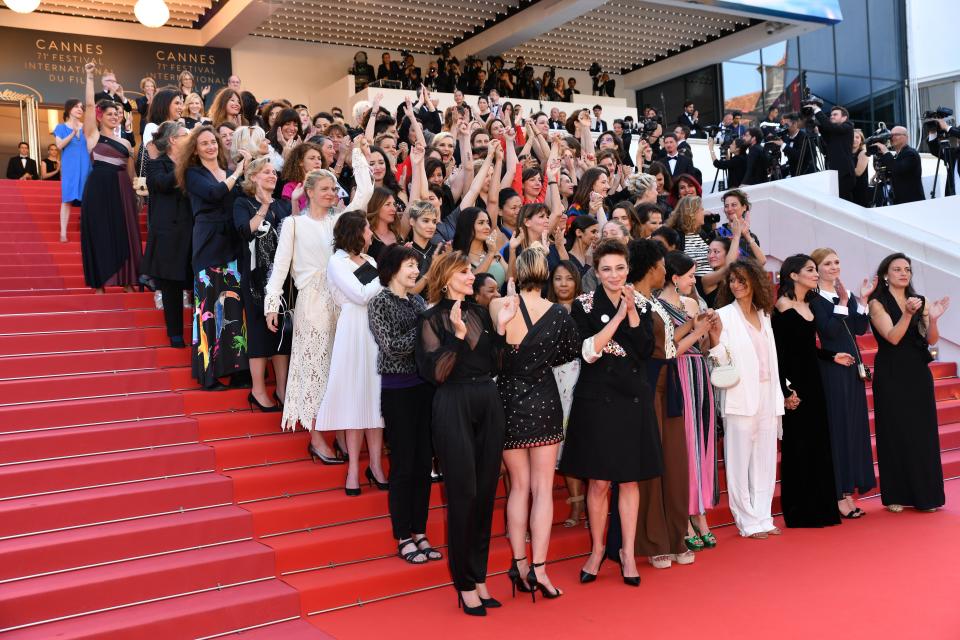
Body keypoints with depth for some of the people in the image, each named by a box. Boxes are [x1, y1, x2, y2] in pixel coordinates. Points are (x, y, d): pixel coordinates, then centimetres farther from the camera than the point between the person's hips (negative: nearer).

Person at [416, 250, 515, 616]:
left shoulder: (480, 314, 13)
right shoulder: (432, 319, -2)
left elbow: (493, 367, 9)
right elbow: (435, 373, -12)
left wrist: (500, 328, 0)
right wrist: (457, 335, -21)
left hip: (488, 405, 5)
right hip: (454, 407, -5)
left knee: (486, 493, 7)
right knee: (463, 495, -2)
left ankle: (479, 577, 20)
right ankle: (464, 584, 12)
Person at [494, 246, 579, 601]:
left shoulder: (497, 306, -11)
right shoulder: (558, 313, -7)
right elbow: (572, 352, 8)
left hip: (508, 400, 1)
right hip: (544, 401, -1)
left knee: (519, 485, 13)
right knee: (543, 487, 7)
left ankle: (519, 564, 13)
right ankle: (538, 567, 2)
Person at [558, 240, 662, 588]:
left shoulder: (640, 305, 8)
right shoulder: (584, 305, -2)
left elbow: (646, 350, -3)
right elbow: (588, 351, -14)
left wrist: (632, 311, -11)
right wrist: (618, 315, -15)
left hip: (633, 399, 3)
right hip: (597, 399, -3)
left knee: (629, 480, 7)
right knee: (598, 481, 3)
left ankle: (628, 553, 17)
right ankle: (597, 549, 20)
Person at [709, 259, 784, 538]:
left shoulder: (763, 315, 14)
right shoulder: (724, 315, -3)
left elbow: (771, 359, 18)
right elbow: (719, 358, -9)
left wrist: (778, 396, 14)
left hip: (767, 395, 6)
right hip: (741, 397, -6)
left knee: (765, 459, 10)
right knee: (740, 460, 0)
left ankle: (763, 518, 19)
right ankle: (748, 522, 8)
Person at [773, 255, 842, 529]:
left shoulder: (807, 305, 13)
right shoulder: (783, 306, -11)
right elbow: (778, 351, -16)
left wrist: (832, 355, 7)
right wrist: (786, 390, -19)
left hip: (812, 381, 9)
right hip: (794, 383, -8)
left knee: (817, 443, 11)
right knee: (798, 447, -2)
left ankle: (818, 508, 19)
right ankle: (799, 512, 7)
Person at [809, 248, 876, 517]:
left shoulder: (847, 295, 12)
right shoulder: (814, 299, -8)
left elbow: (861, 328, 2)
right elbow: (828, 331, -19)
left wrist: (862, 300, -6)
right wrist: (843, 303, -22)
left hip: (852, 365, 7)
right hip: (832, 366, -7)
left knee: (855, 425, 10)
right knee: (837, 426, -4)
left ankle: (848, 491, 19)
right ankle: (838, 495, 3)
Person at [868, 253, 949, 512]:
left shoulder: (919, 301, 9)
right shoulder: (878, 304, -4)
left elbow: (931, 340, 1)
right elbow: (893, 337, -16)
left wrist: (932, 319, -18)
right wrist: (908, 313, -30)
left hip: (919, 374, 4)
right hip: (891, 376, -4)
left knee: (923, 432, 6)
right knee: (896, 433, 0)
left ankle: (924, 494, 15)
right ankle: (896, 496, 8)